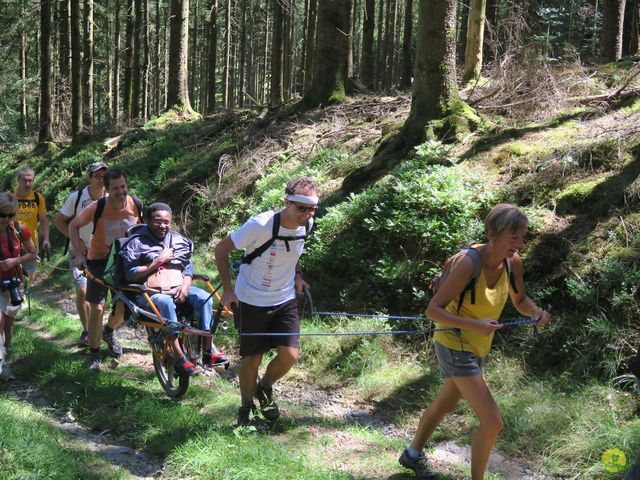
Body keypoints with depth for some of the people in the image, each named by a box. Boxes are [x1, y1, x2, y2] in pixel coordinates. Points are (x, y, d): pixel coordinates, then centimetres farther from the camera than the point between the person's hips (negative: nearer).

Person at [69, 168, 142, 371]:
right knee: (97, 307, -4)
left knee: (124, 305, 7)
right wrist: (79, 254, -16)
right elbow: (74, 226, -8)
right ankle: (94, 354, 11)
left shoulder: (136, 205, -16)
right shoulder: (98, 207, -23)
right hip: (99, 260, -2)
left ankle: (109, 332, 40)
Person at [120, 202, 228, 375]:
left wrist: (185, 286, -8)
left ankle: (209, 350, -21)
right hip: (150, 292, -4)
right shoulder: (137, 243, 1)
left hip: (177, 288, 5)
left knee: (204, 297, -23)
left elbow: (188, 268, 14)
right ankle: (180, 359, -40)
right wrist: (158, 261, -12)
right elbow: (131, 275, -7)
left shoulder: (179, 241, 15)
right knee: (165, 302, -38)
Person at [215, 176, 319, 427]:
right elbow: (222, 249, -15)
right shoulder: (260, 225, -27)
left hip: (285, 300, 4)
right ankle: (246, 411, 29)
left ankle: (264, 388, 27)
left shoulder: (307, 225, -10)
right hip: (253, 301, -4)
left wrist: (296, 274, 4)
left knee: (289, 355, -5)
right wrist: (227, 289, -16)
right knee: (252, 357, 6)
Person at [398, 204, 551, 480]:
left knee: (445, 405, 28)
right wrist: (474, 325, -36)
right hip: (454, 345, -8)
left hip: (478, 346, 8)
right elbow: (433, 309, -24)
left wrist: (536, 312, -14)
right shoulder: (469, 263, -28)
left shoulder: (513, 261, -9)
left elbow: (519, 301, 8)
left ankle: (413, 455, 52)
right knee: (492, 422, -13)